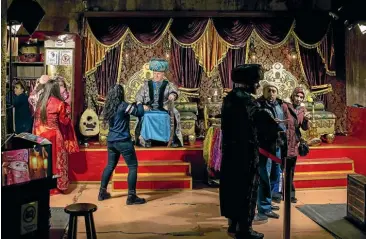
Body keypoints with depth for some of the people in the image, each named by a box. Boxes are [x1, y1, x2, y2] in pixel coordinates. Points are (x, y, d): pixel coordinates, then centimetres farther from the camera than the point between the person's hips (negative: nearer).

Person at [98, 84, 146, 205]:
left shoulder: (109, 107, 8)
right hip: (123, 141, -8)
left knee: (110, 165, 20)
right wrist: (139, 104, 8)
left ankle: (102, 192, 27)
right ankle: (131, 197, 1)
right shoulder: (123, 105, -14)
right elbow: (140, 113, -11)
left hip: (111, 141, 8)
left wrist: (133, 105, 17)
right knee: (133, 167, 1)